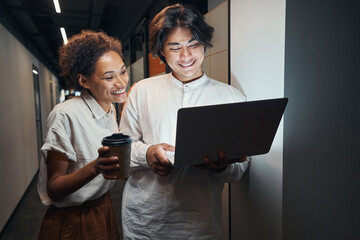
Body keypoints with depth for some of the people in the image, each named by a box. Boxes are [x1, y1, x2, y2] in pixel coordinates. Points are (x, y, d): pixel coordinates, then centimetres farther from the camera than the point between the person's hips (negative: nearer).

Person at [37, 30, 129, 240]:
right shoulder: (66, 115, -23)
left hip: (104, 209, 7)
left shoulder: (111, 109, 0)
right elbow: (53, 189, -20)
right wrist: (95, 167, -37)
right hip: (72, 222, -6)